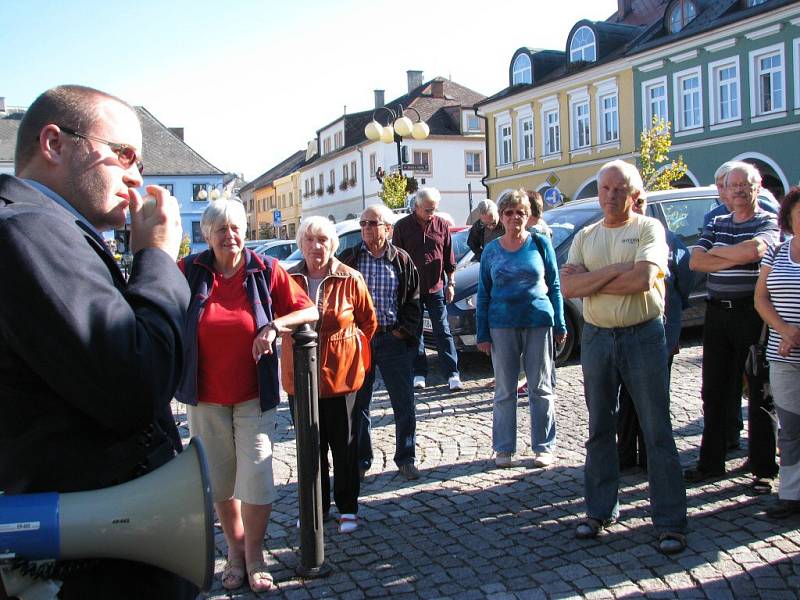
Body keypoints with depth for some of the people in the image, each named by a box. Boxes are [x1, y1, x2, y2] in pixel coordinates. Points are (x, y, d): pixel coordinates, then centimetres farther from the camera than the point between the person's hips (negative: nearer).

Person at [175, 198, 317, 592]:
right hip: (206, 398, 1)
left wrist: (274, 326, -18)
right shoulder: (189, 271, -3)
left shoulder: (266, 270, -4)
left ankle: (254, 556, 18)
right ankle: (235, 549, 32)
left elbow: (310, 311, -2)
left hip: (253, 397, -1)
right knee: (220, 482, 12)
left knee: (257, 480, -3)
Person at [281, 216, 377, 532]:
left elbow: (368, 321, 5)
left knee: (344, 444, 8)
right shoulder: (290, 279, -1)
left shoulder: (350, 279, -7)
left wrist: (350, 350, 1)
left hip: (340, 374, -2)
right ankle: (316, 507, 28)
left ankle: (347, 508, 23)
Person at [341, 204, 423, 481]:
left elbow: (413, 301, 6)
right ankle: (360, 460, 20)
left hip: (393, 339, 0)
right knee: (357, 403, 7)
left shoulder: (402, 260, 4)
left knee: (404, 403, 3)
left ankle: (405, 458, 18)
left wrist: (405, 331, -4)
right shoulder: (349, 258, 3)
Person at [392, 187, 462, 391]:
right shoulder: (402, 227, -2)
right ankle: (419, 373, 16)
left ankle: (452, 374, 3)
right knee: (415, 333, 7)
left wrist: (450, 283, 5)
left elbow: (449, 258, 8)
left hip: (436, 288, 1)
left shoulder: (442, 225, 3)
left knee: (443, 331, 1)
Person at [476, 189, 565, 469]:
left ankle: (544, 447, 16)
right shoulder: (491, 250, 5)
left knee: (541, 388, 5)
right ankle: (504, 448, 17)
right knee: (504, 390, 7)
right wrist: (482, 333, 2)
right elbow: (483, 294, 7)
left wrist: (559, 325, 2)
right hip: (503, 325, 1)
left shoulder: (540, 243, 2)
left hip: (538, 322, -1)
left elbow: (554, 286, 6)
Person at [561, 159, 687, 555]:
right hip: (596, 339, 4)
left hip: (643, 336, -4)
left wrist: (591, 282, -9)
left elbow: (643, 279, -19)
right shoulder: (585, 236, 10)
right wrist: (613, 271, -14)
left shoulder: (648, 228, -2)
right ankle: (600, 510, 24)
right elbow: (567, 287, -4)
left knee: (657, 431, -1)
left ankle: (670, 521, 6)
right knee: (599, 429, 12)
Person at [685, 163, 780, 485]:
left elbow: (755, 249, -22)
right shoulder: (716, 224, 14)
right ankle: (711, 462, 19)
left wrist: (716, 252, -6)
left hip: (753, 313, -5)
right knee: (714, 392, 9)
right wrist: (736, 258, -11)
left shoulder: (769, 222, 0)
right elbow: (696, 261, 0)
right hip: (717, 313, 5)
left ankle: (763, 467, 12)